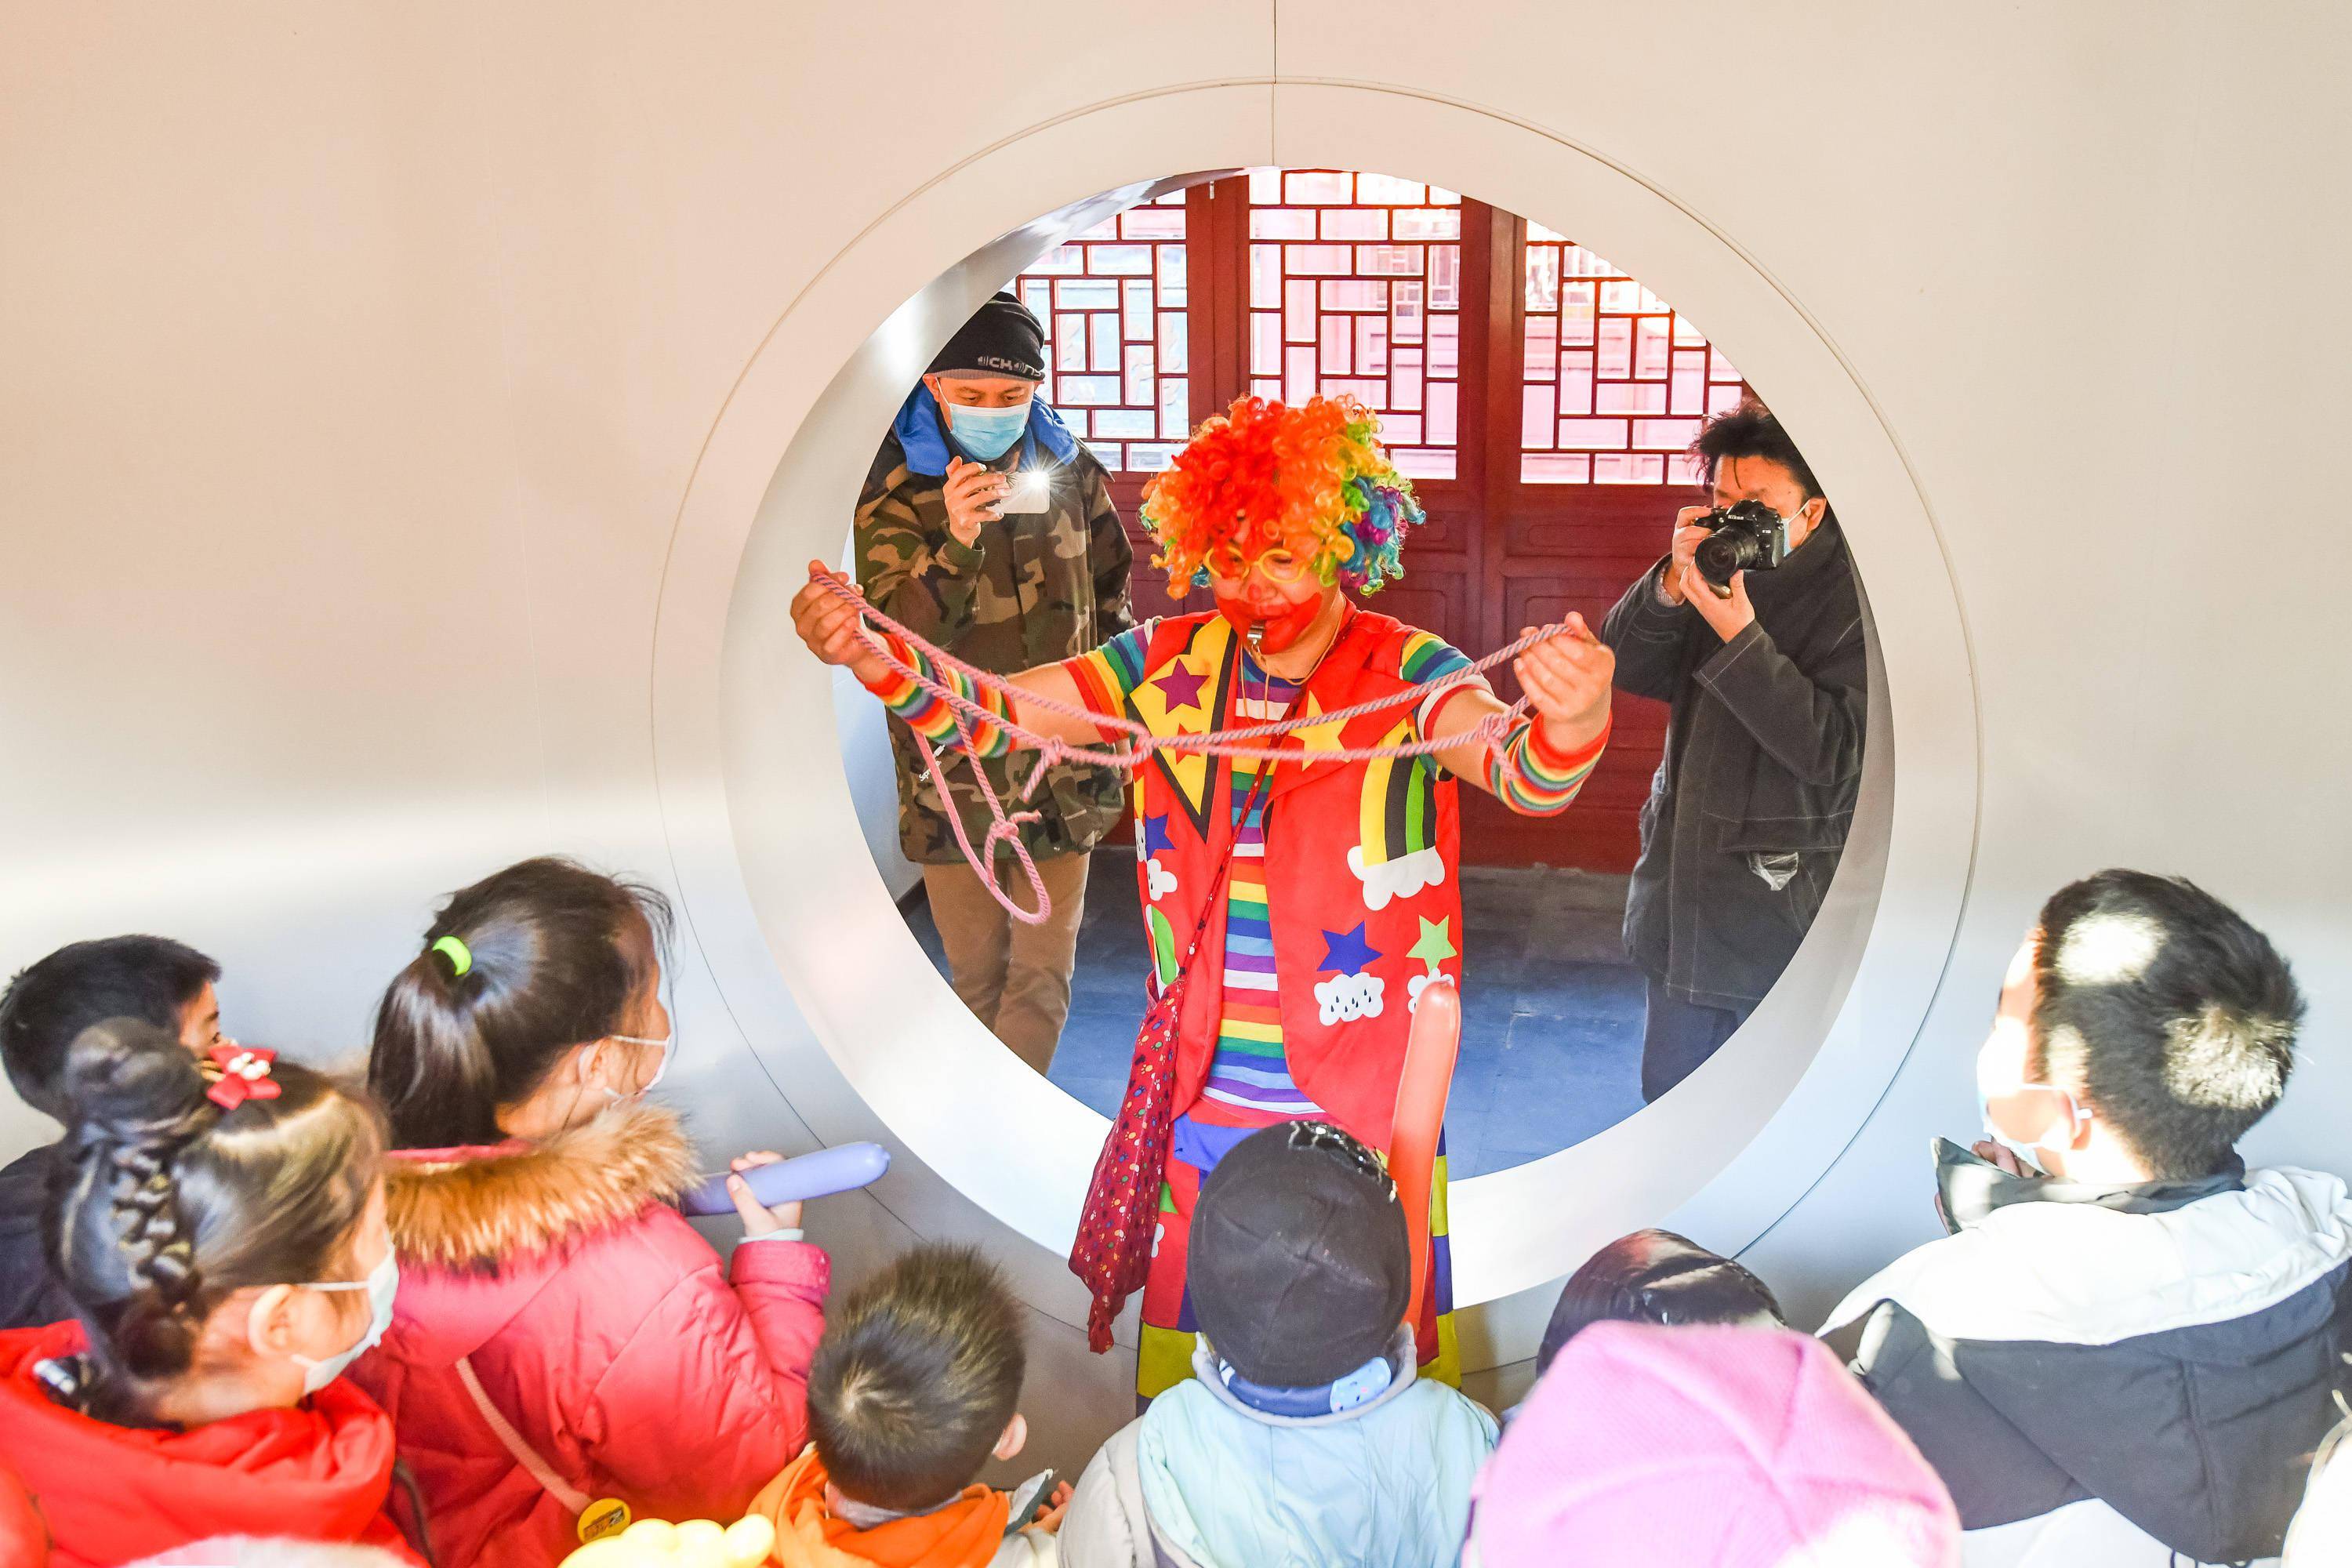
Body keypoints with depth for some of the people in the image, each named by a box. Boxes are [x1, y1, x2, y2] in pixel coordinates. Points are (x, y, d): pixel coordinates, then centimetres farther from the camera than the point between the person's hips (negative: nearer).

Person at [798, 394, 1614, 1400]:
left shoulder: (1404, 677, -9)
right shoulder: (1170, 667, 1)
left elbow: (1521, 774, -27)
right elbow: (990, 716, -1)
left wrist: (1569, 725, -51)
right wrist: (871, 656, -20)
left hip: (1365, 1114, -3)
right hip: (1200, 1103, 3)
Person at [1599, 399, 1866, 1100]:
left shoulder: (1858, 598, -13)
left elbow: (1835, 750, -22)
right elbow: (1627, 667, 0)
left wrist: (1738, 633, -26)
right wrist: (1673, 584, -18)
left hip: (1786, 908, -6)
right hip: (1685, 895, 6)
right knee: (1670, 1098, 19)